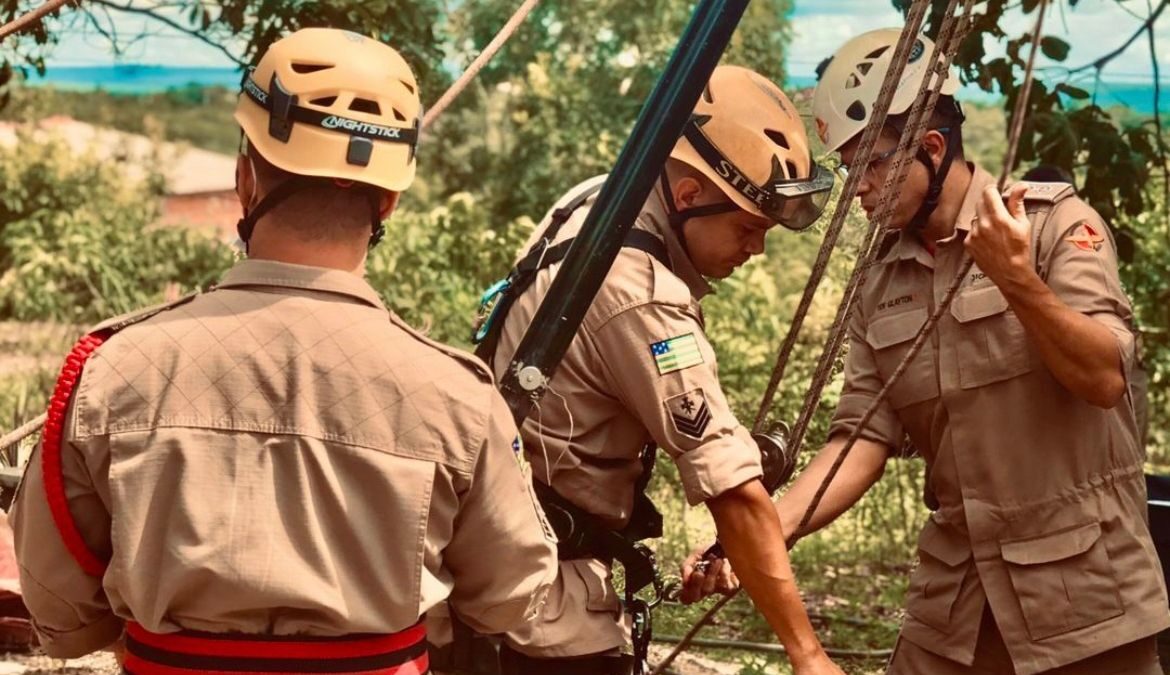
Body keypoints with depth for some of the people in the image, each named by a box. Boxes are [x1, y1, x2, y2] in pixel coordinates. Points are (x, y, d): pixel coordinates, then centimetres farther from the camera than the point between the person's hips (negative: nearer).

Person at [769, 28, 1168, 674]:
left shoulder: (1054, 222, -6)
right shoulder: (879, 286, 6)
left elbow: (1104, 378, -16)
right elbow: (862, 436, 0)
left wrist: (1019, 282, -31)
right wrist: (762, 530, -15)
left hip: (1081, 585, -4)